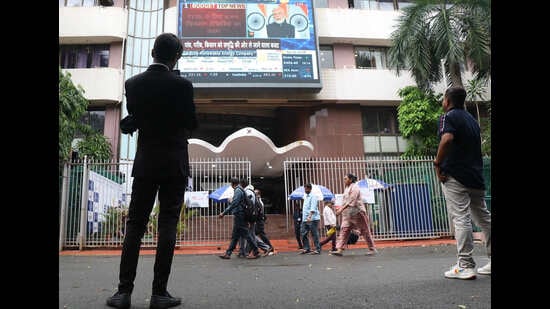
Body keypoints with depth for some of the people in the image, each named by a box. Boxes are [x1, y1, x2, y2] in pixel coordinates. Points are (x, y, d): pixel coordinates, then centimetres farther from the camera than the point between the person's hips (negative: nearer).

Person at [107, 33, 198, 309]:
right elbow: (192, 124, -1)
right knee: (167, 225, 1)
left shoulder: (133, 84, 2)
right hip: (175, 164, -3)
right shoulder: (182, 85, -8)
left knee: (135, 224, 8)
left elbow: (133, 120, 11)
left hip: (145, 162, 3)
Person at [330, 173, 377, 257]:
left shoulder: (354, 187, -11)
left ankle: (372, 249, 14)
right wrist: (340, 209, 6)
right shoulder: (347, 188, 16)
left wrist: (342, 209, -24)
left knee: (365, 231, 2)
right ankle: (339, 249, -10)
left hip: (357, 211, -8)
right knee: (344, 230, -4)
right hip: (348, 213, 8)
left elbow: (351, 201, -20)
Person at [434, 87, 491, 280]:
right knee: (483, 217, 12)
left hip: (455, 175, -8)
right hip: (476, 175, 8)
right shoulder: (472, 119, 21)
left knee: (460, 219, -9)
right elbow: (476, 145, 21)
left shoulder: (448, 116, -5)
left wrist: (437, 164, -15)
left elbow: (447, 139, -24)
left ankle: (465, 266, -7)